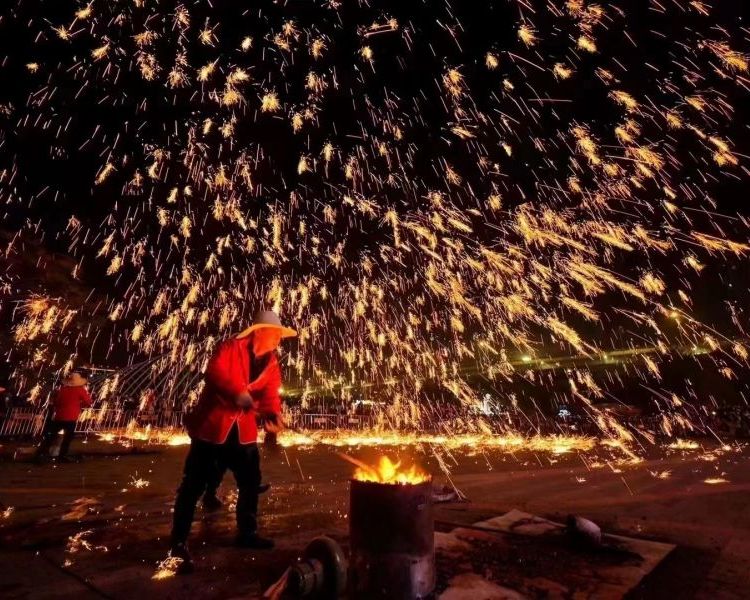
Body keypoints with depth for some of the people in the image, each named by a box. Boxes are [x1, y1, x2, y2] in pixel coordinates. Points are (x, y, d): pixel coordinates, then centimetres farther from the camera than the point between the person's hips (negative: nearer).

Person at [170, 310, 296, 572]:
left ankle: (247, 532, 33)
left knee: (251, 480, 14)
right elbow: (213, 372, -27)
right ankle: (179, 544, 15)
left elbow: (270, 393, -2)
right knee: (194, 484, 0)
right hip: (212, 426, -6)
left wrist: (273, 414, -22)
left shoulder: (271, 363, 3)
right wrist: (237, 393, -40)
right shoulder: (231, 347, -13)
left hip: (243, 430, 7)